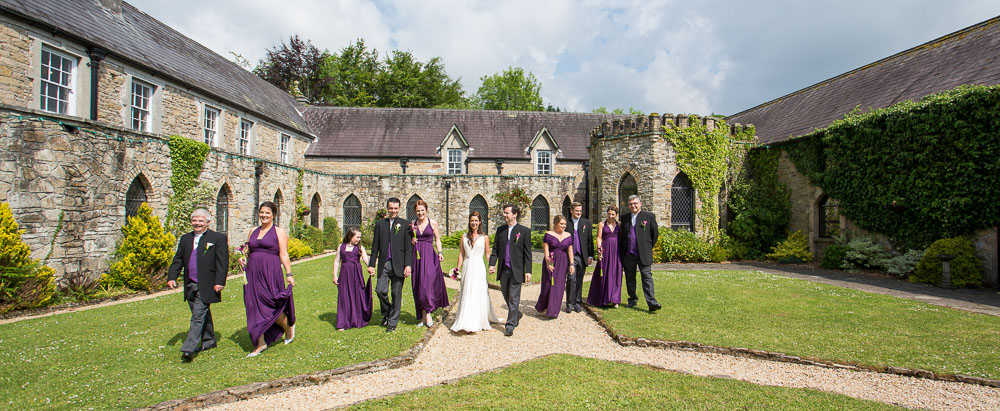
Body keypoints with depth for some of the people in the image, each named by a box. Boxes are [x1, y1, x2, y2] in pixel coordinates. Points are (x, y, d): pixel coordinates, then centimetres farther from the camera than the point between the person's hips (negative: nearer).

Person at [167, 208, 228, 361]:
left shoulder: (218, 238, -4)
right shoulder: (185, 239, 15)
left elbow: (222, 262, -8)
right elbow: (177, 260, 15)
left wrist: (219, 282, -15)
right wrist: (171, 277, 2)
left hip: (206, 286, -6)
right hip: (190, 285, 6)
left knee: (198, 315, -9)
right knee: (203, 314, 16)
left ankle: (189, 348, -8)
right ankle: (209, 341, 28)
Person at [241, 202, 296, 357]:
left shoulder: (279, 232, -1)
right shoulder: (253, 231, 15)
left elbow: (284, 255, -5)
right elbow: (249, 252, 23)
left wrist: (289, 274, -11)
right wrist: (243, 259, 1)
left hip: (271, 273, -5)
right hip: (253, 274, 5)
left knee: (270, 306, -5)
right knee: (255, 308, 5)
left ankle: (288, 326, 24)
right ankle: (260, 343, 14)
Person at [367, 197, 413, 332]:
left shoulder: (405, 224, 3)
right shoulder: (380, 224, 11)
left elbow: (408, 247, -1)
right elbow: (375, 246, 11)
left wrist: (408, 265, -8)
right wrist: (371, 264, 5)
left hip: (398, 265, -2)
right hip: (384, 264, 2)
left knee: (396, 294, 3)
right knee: (380, 290, -5)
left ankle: (392, 322, 17)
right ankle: (386, 314, 23)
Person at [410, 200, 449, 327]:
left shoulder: (433, 223, 3)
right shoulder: (412, 224, 9)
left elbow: (437, 239, 5)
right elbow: (409, 240, 17)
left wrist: (440, 252, -8)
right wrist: (411, 241, -6)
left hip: (429, 256, -3)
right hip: (417, 256, 3)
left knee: (427, 284, -12)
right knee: (418, 287, 4)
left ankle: (428, 314, 2)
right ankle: (424, 317, 14)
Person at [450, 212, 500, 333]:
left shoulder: (484, 237, 2)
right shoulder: (464, 237, 9)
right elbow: (461, 254, 11)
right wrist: (458, 268, 6)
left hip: (479, 268, -3)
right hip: (467, 267, 3)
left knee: (477, 295, -4)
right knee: (466, 294, 6)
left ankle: (473, 324, -2)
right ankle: (465, 322, 17)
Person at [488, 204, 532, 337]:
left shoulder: (524, 231, -3)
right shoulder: (500, 230, 8)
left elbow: (527, 252, -4)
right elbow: (495, 248, 10)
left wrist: (528, 271, -8)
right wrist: (492, 264, -4)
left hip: (516, 271, -5)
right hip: (503, 270, 5)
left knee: (513, 299, 0)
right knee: (506, 296, 17)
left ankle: (510, 325, 9)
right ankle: (517, 314, 41)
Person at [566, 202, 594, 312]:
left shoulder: (586, 223, 9)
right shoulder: (566, 223, 3)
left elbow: (590, 240, 8)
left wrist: (590, 256, 3)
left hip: (582, 256, 2)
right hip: (570, 256, -2)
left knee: (579, 281, 9)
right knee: (571, 279, -8)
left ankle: (578, 303, 21)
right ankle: (569, 303, 3)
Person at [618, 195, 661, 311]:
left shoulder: (649, 216, 3)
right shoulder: (624, 218, 12)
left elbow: (655, 233, 8)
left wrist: (648, 247, 8)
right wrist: (622, 251, 10)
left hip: (643, 254, -3)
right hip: (628, 254, 4)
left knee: (647, 277, -8)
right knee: (630, 278, 11)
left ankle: (652, 303, -9)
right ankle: (632, 299, 24)